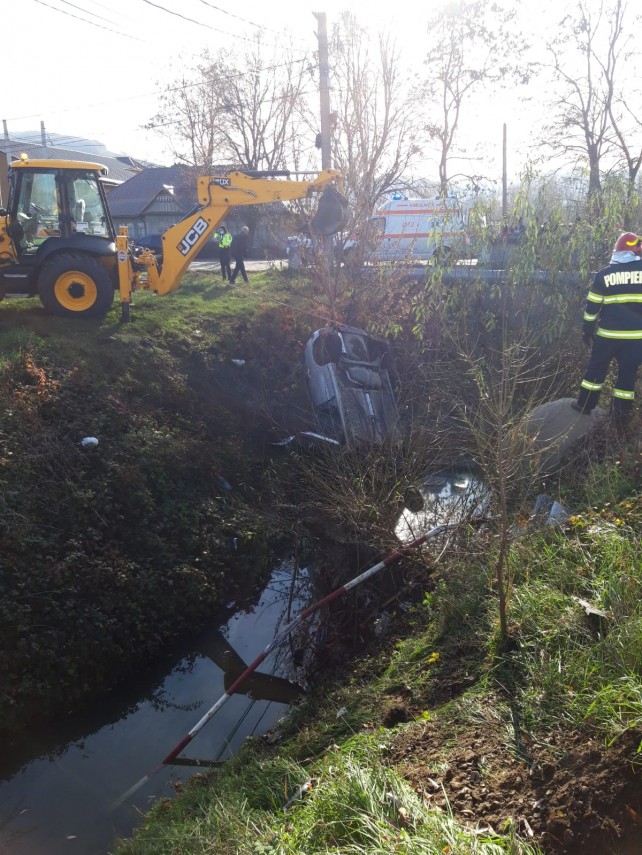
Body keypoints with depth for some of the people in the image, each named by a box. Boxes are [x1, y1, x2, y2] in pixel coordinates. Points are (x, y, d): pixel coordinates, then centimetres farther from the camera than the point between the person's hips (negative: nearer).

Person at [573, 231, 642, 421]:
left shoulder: (604, 274, -2)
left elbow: (592, 306, 0)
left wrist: (587, 330, 9)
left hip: (608, 334, 0)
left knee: (596, 368, 15)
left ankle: (585, 404, 20)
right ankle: (621, 413, 16)